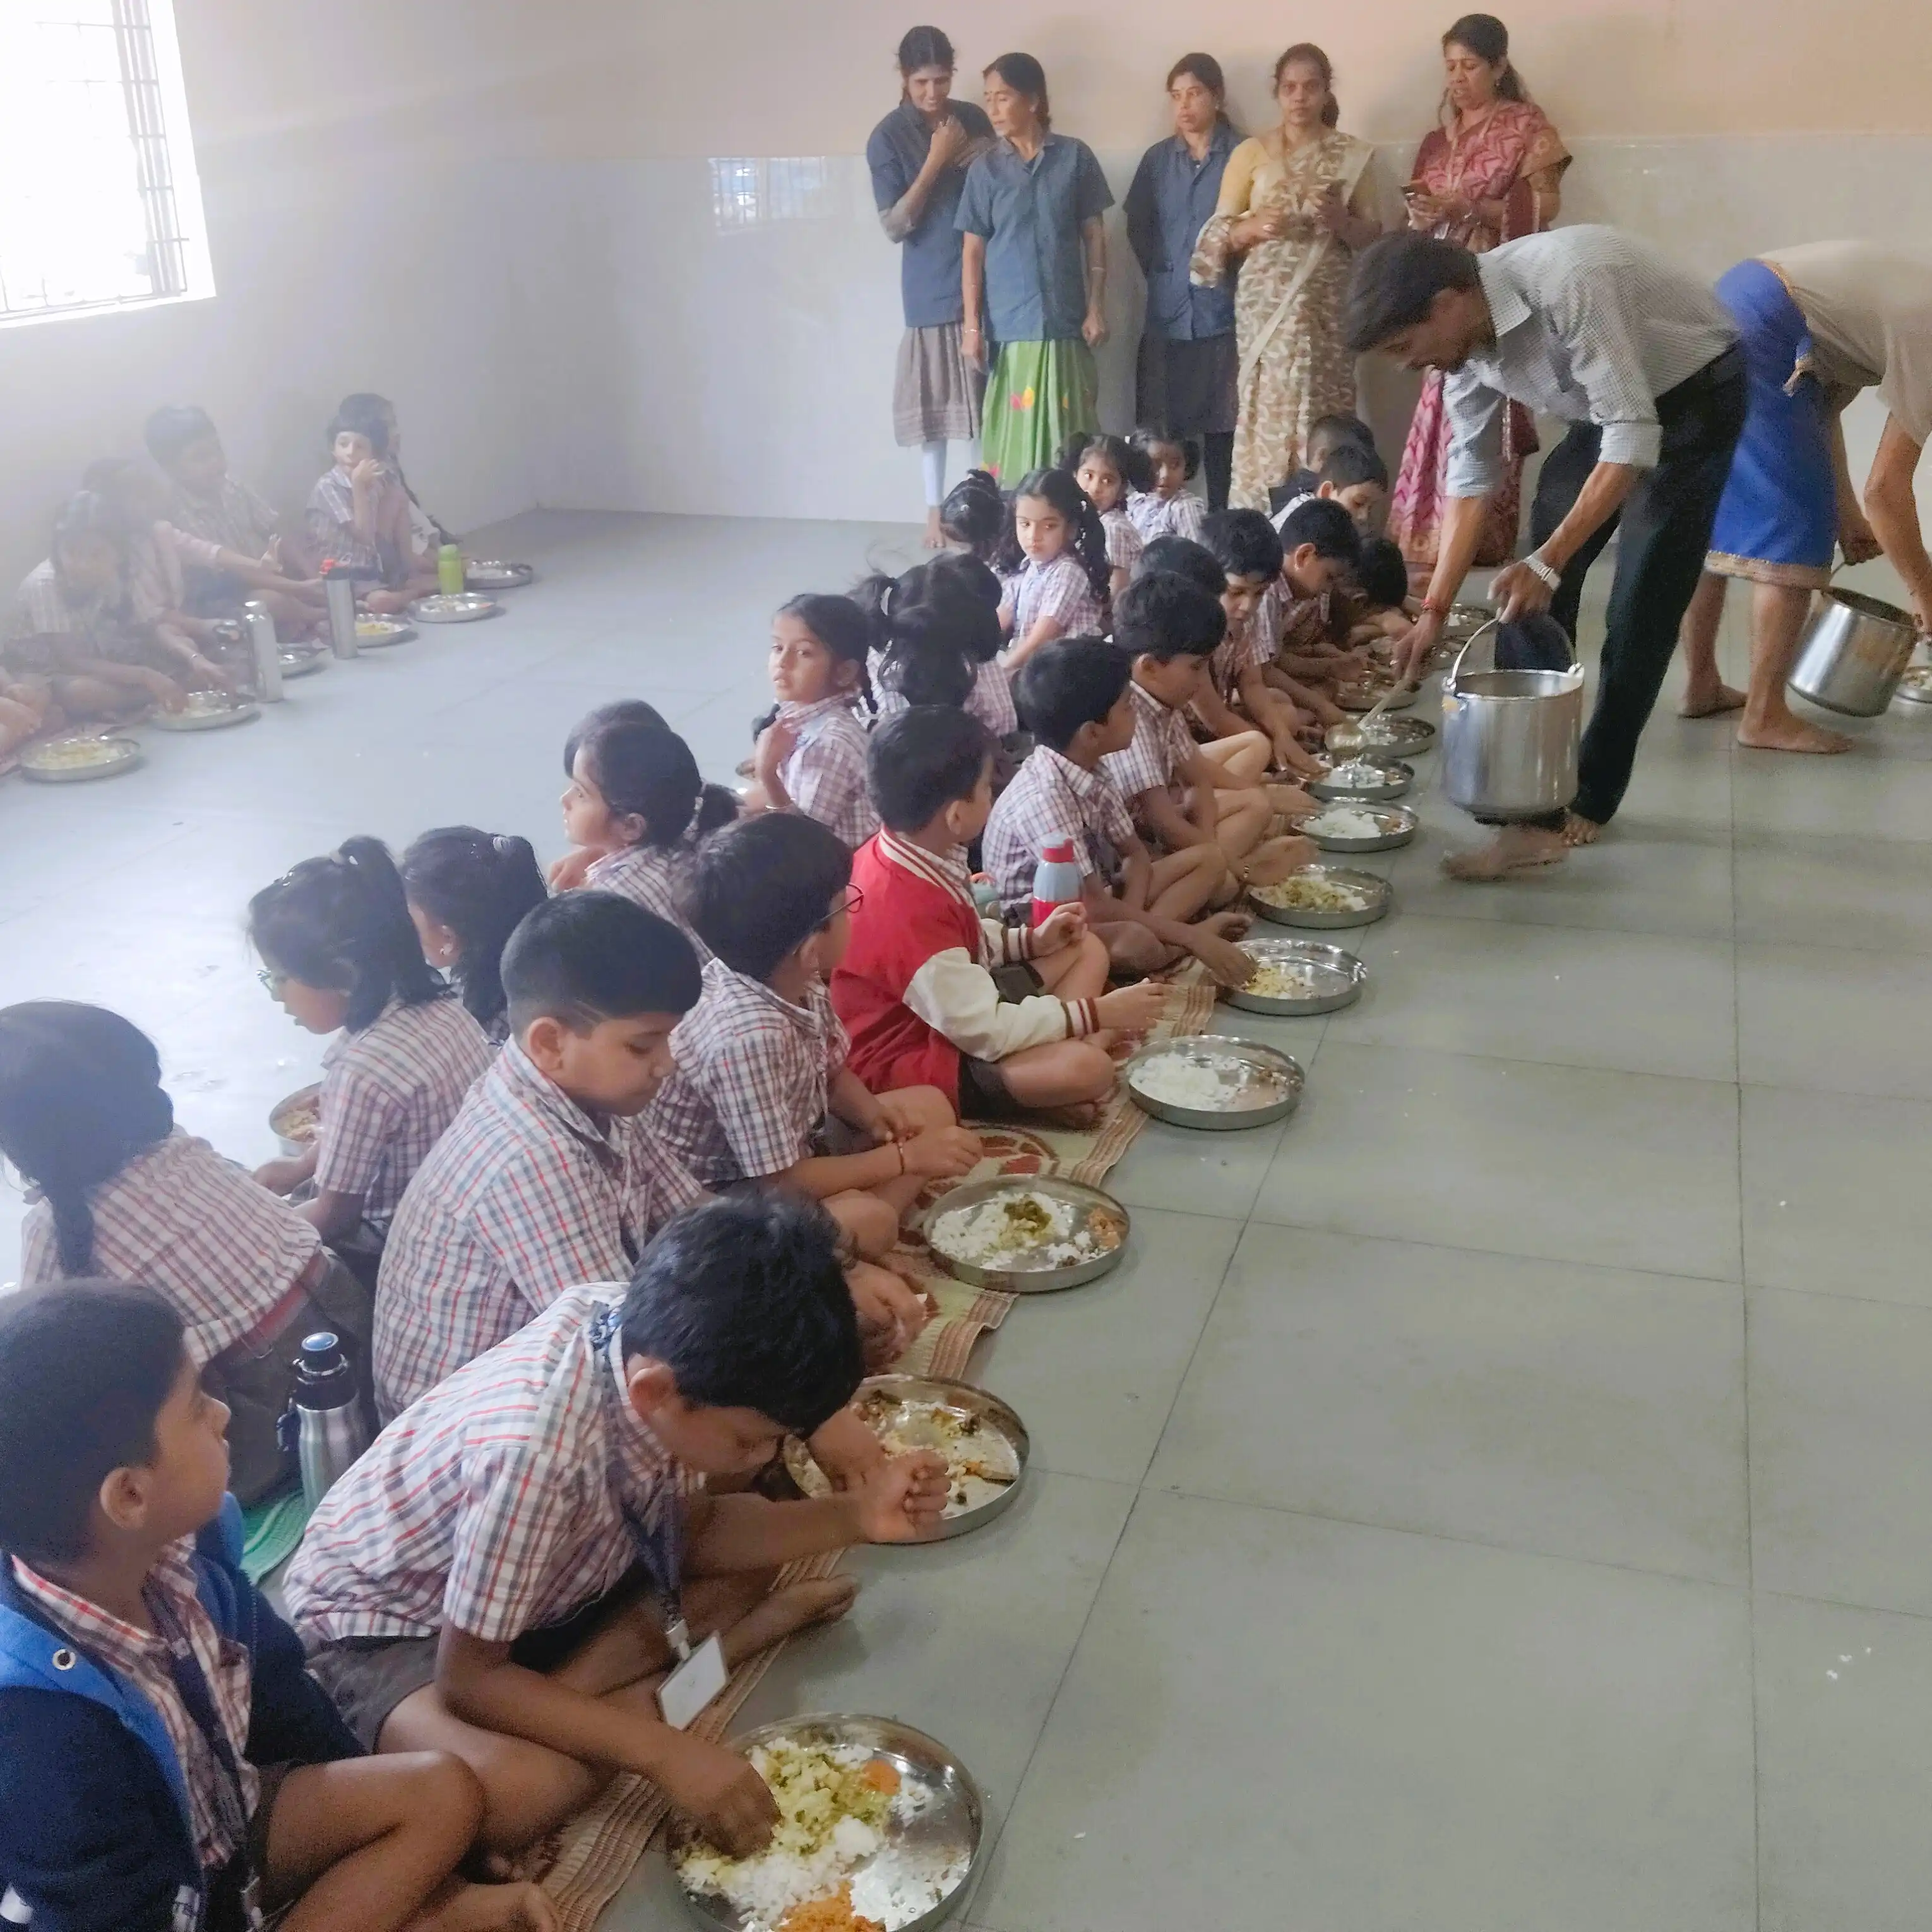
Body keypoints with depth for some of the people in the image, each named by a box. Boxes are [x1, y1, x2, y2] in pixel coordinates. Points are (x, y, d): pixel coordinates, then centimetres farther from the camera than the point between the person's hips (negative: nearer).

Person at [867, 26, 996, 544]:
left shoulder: (974, 119, 5)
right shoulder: (889, 137, -7)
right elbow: (894, 226, -12)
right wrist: (935, 161, -17)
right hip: (930, 291, -3)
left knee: (986, 398, 6)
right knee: (934, 401, 2)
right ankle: (935, 508, 13)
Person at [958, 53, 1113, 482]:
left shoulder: (1075, 157, 3)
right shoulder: (985, 169, 4)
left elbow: (1094, 236, 5)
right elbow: (973, 250, 4)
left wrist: (1096, 308, -1)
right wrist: (972, 325, -2)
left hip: (1065, 320, 0)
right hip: (1008, 324, 0)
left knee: (1068, 434, 1)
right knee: (1014, 434, 0)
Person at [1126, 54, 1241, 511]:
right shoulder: (1157, 159, 10)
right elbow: (1137, 226, 16)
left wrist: (1232, 274, -4)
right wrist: (1161, 275, 9)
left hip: (1222, 312, -3)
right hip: (1167, 313, 3)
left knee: (1220, 427, 0)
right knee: (1162, 429, 3)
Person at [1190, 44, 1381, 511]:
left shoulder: (1351, 153, 10)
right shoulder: (1250, 152, 9)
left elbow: (1373, 236, 9)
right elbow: (1218, 234, 8)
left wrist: (1340, 221, -10)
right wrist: (1256, 225, -11)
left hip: (1327, 302, 1)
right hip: (1266, 300, -1)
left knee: (1325, 414, -5)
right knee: (1266, 412, -7)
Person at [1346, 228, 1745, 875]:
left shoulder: (1567, 284, -37)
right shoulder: (1464, 336, -12)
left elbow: (1633, 440, -37)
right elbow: (1470, 478, -4)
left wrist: (1548, 563, -40)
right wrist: (1434, 610, -7)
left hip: (1697, 396, -8)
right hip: (1604, 411, 8)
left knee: (1640, 604, -12)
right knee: (1532, 596, 2)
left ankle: (1588, 803, -4)